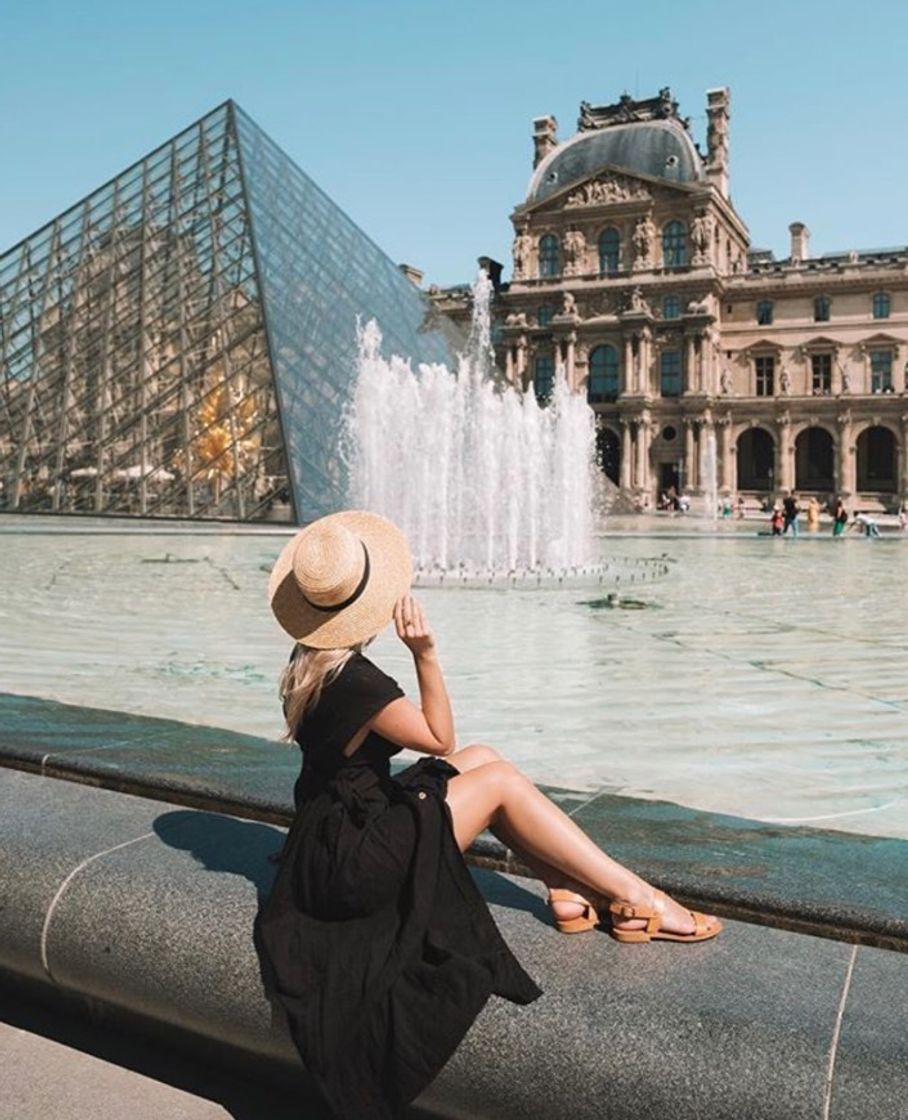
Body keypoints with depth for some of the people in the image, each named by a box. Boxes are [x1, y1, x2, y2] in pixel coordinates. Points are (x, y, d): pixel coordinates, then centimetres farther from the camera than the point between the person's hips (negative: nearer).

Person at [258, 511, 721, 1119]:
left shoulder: (307, 666, 3)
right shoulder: (356, 679, -26)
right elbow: (439, 739, -12)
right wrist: (425, 649, -17)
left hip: (330, 837, 9)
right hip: (354, 860, -9)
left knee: (481, 758, 9)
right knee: (500, 779, -8)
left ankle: (570, 890, 10)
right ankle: (636, 899, 1)